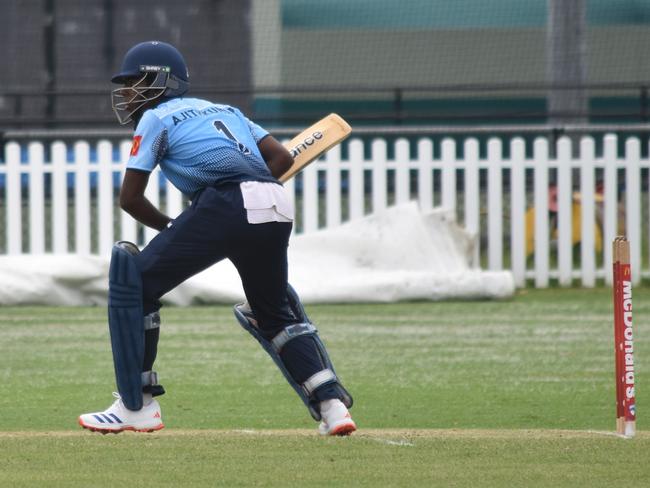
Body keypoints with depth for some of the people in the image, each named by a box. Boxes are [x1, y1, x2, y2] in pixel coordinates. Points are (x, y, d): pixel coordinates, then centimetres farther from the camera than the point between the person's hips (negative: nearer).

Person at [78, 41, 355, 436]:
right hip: (277, 207, 7)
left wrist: (169, 228, 25)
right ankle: (333, 405, 10)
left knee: (135, 281, 5)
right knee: (276, 312, 25)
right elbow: (282, 157, 23)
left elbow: (130, 198, 11)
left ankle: (137, 407, 2)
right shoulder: (225, 110, 33)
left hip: (225, 206, -7)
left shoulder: (157, 117, 14)